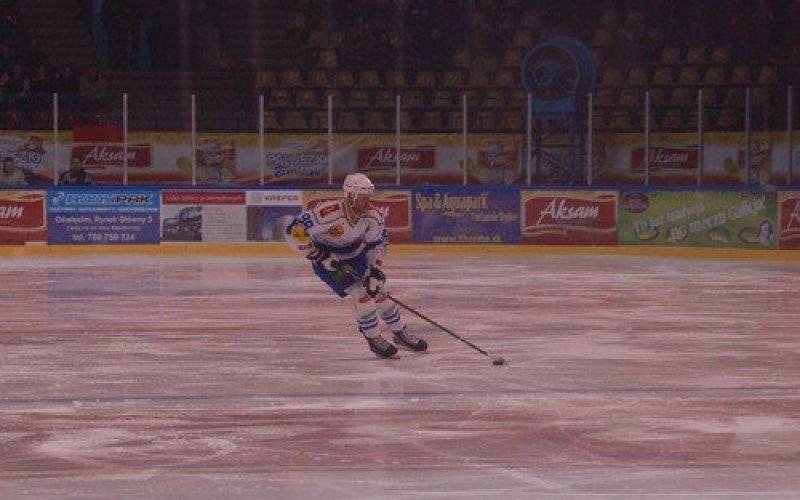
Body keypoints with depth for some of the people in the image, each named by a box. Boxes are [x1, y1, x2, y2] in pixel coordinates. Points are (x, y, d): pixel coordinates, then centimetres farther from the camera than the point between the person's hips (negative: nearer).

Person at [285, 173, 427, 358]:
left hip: (356, 256, 5)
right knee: (362, 294, -16)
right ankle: (374, 339, 2)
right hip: (328, 260, -5)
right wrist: (320, 257, -30)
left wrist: (375, 270, -14)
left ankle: (401, 334, 23)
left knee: (379, 291, 4)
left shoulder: (372, 215, -18)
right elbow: (294, 231, -33)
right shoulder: (328, 213, -36)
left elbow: (378, 243, -3)